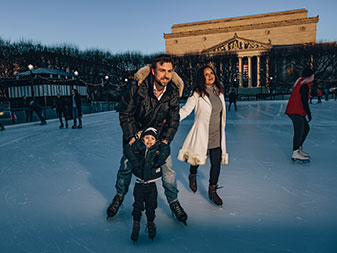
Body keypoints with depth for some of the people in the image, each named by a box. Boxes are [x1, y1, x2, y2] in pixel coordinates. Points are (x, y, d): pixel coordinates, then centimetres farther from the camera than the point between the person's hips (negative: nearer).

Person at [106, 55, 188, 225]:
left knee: (168, 169, 0)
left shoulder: (173, 92, -15)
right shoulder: (137, 87, -25)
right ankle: (120, 195, 36)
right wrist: (132, 136, -18)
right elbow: (125, 113, -15)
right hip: (134, 133, -1)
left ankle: (173, 201, 24)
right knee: (126, 165, 7)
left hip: (159, 135, 2)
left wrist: (166, 139, -16)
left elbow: (173, 119, -5)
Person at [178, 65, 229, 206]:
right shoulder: (197, 94, -8)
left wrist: (222, 130, 19)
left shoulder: (219, 92, 9)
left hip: (217, 135, 5)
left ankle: (212, 191, 21)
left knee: (216, 163, 3)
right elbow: (185, 110, -14)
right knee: (197, 159, 8)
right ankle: (193, 175, 44)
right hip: (201, 134, -4)